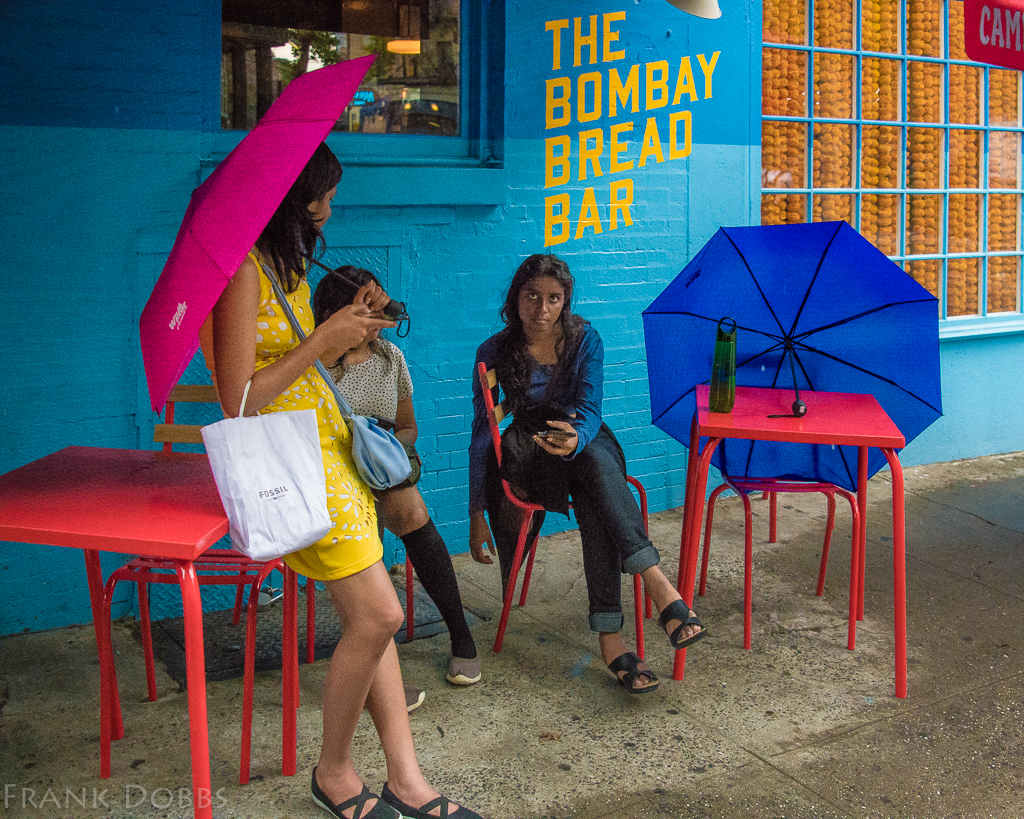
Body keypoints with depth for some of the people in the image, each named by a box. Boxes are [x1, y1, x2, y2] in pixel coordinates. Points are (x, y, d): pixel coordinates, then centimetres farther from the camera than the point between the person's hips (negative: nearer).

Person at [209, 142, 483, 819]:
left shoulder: (282, 264, 15)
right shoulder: (242, 269, -16)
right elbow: (240, 402, -19)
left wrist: (347, 325, 11)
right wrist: (323, 342, -17)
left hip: (327, 442, 10)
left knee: (370, 618, 6)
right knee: (378, 616, -10)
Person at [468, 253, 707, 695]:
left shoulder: (584, 339, -3)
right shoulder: (494, 352, -6)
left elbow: (590, 411, -12)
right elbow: (482, 435, -6)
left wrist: (575, 438, -38)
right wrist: (477, 515, -11)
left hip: (585, 442, 2)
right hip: (526, 456, -1)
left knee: (592, 500, -35)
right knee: (594, 464, -35)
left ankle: (609, 634, -43)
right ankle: (659, 587, -46)